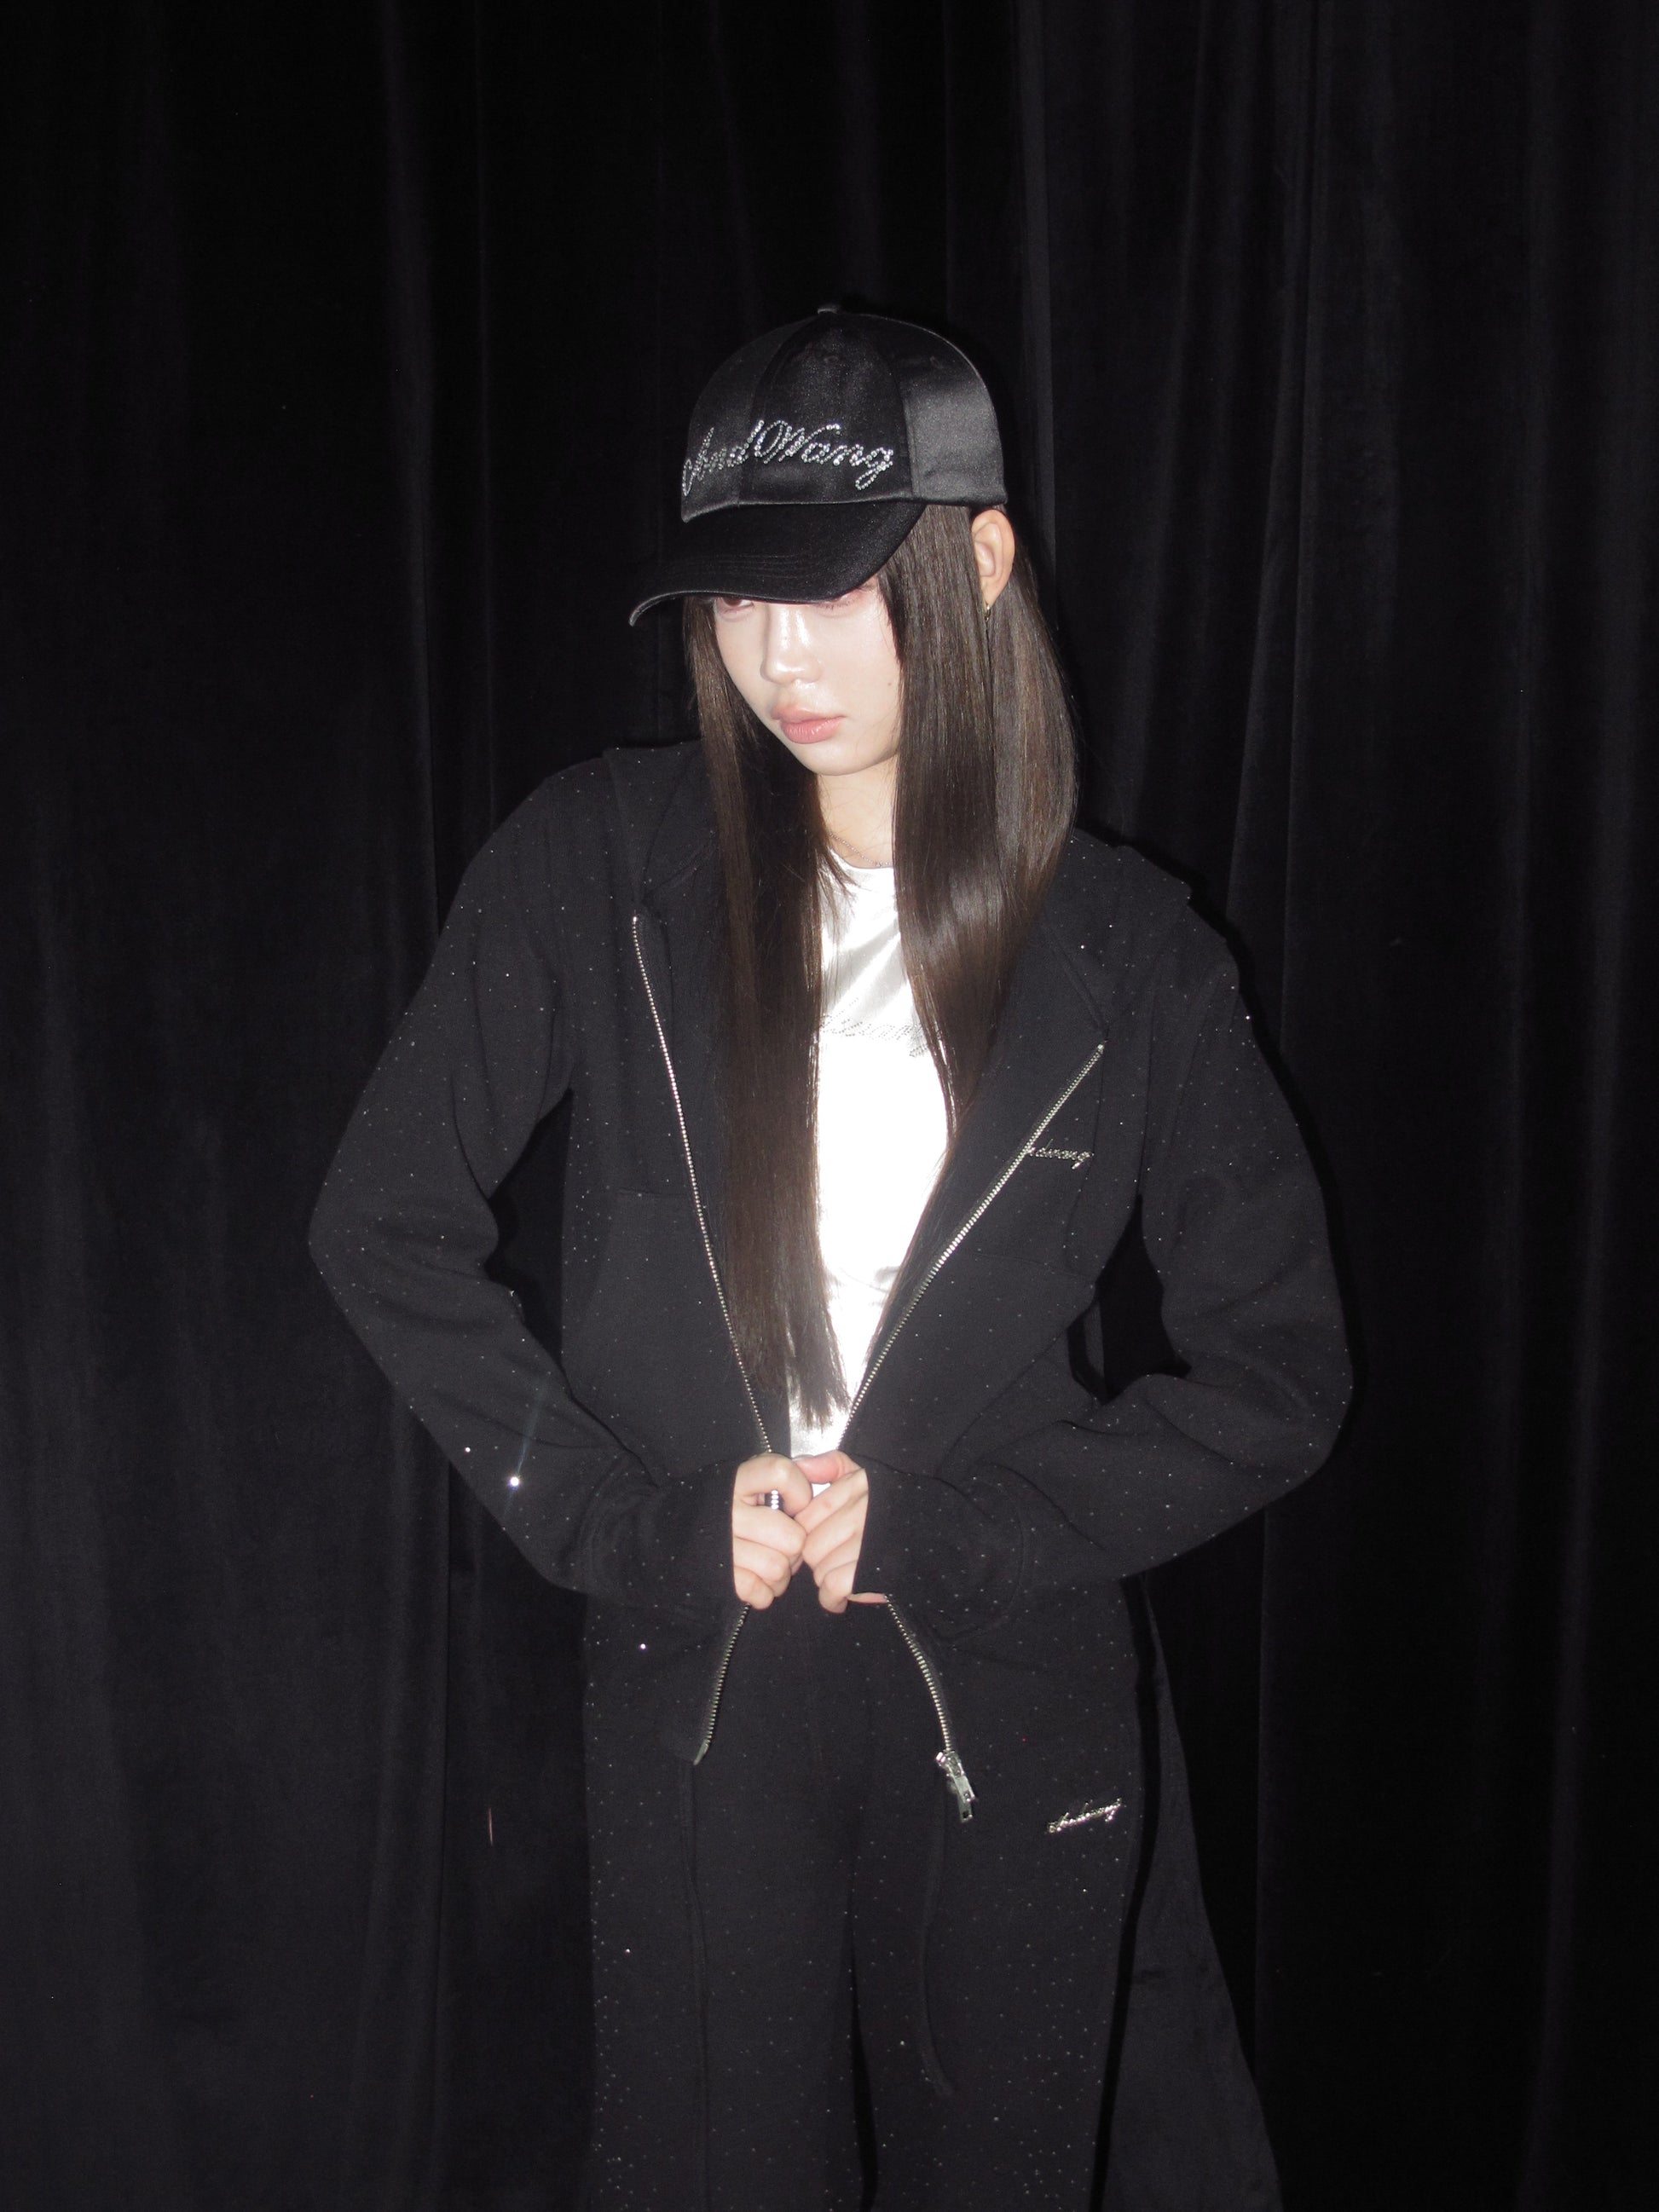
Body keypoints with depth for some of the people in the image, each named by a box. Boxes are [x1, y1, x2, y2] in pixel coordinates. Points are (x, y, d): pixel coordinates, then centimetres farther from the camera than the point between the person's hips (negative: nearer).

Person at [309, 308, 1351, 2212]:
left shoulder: (1126, 952, -5)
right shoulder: (604, 868, -6)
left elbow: (1282, 1373, -2)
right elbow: (386, 1225, -2)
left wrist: (944, 1529, -12)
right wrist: (629, 1525, -10)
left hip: (1018, 1697, 0)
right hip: (690, 1687, 0)